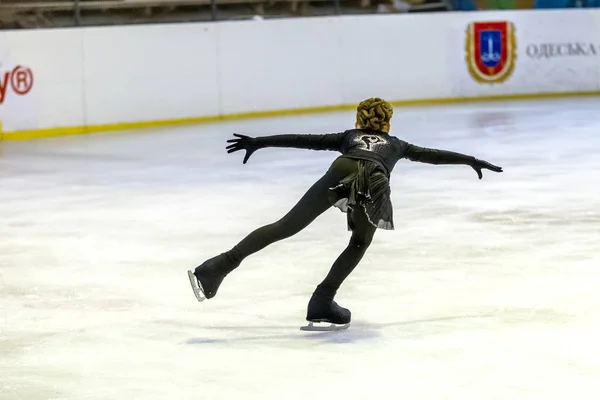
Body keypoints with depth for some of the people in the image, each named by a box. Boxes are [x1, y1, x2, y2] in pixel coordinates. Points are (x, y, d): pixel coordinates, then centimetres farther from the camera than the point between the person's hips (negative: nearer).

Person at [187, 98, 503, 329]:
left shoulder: (349, 137, 41)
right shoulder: (395, 144, 42)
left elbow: (304, 140, 33)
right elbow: (432, 155, 47)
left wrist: (258, 142, 33)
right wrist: (471, 160, 59)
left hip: (343, 171, 0)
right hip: (375, 182, 0)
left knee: (286, 226, -6)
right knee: (359, 244, 24)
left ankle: (220, 266, -18)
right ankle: (322, 302, 12)